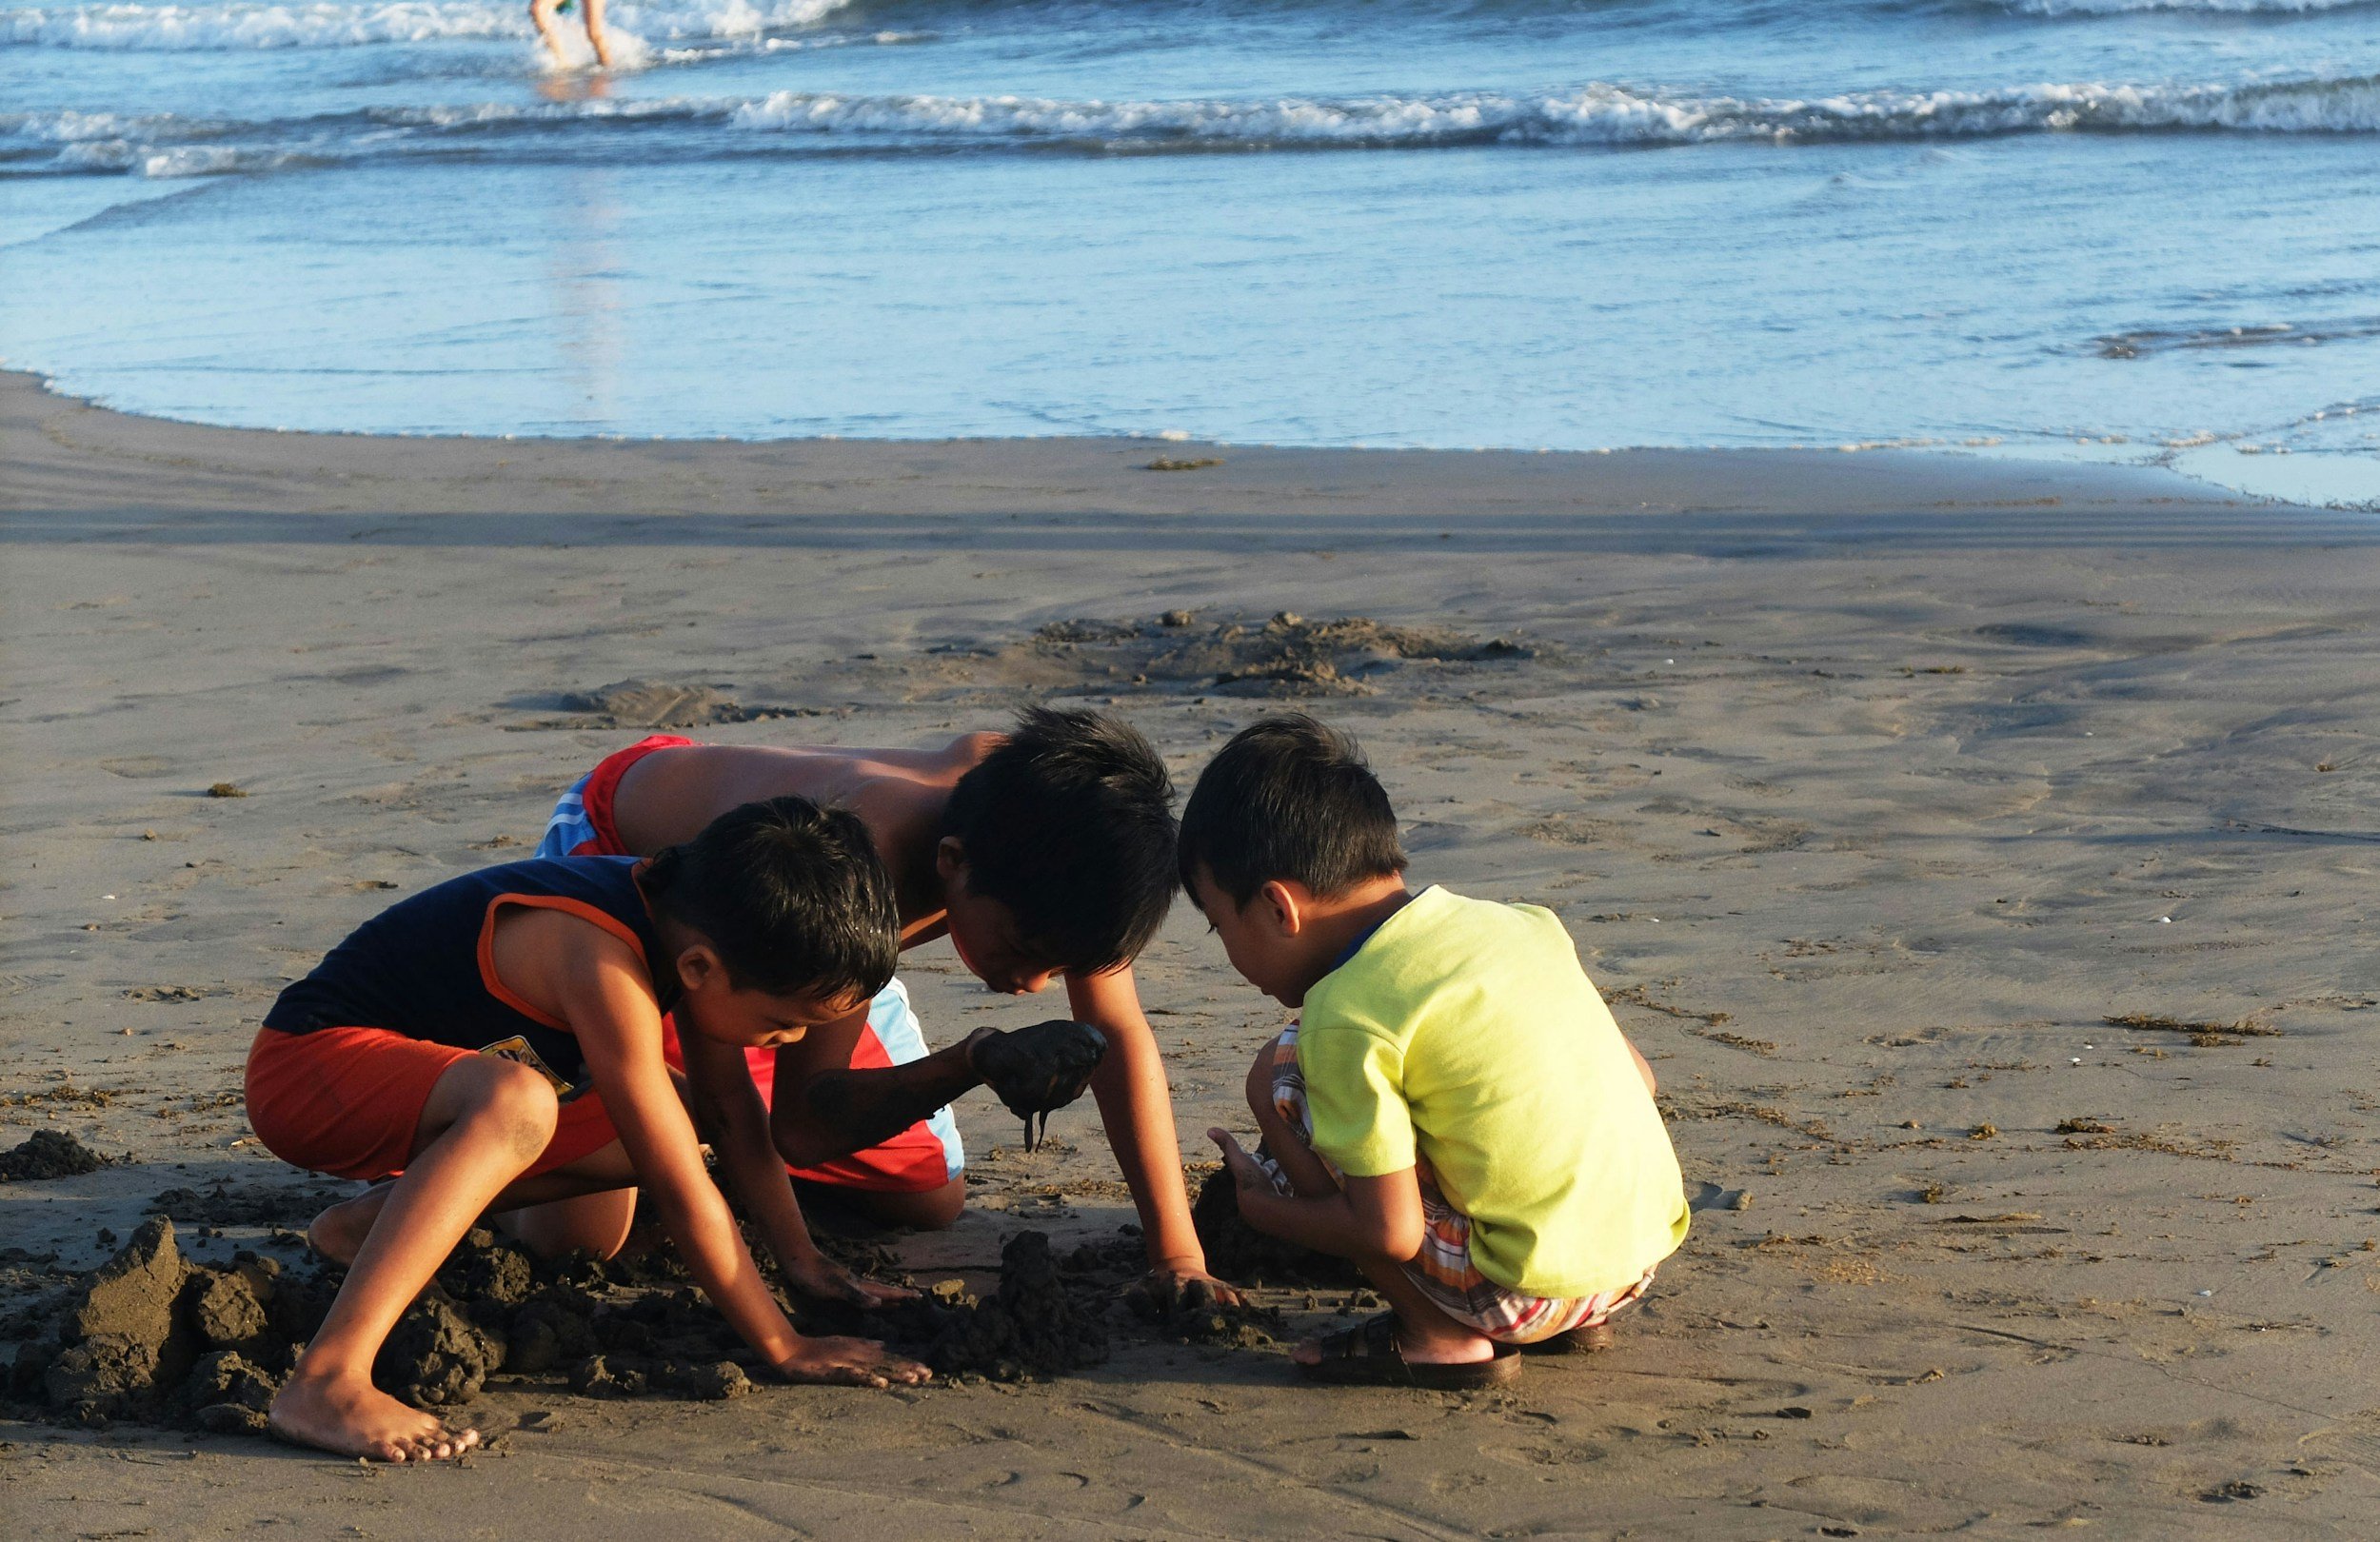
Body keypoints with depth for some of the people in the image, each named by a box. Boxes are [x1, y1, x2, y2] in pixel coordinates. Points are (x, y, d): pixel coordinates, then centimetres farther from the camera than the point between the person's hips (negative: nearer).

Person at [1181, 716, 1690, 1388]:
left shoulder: (1348, 1014, -14)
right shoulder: (1519, 922, 7)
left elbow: (1390, 1232, -16)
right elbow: (1636, 1075, 14)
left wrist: (1262, 1208, 3)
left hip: (1532, 1292, -8)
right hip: (1649, 1245, 8)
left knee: (1280, 1080, -3)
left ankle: (1440, 1335, -2)